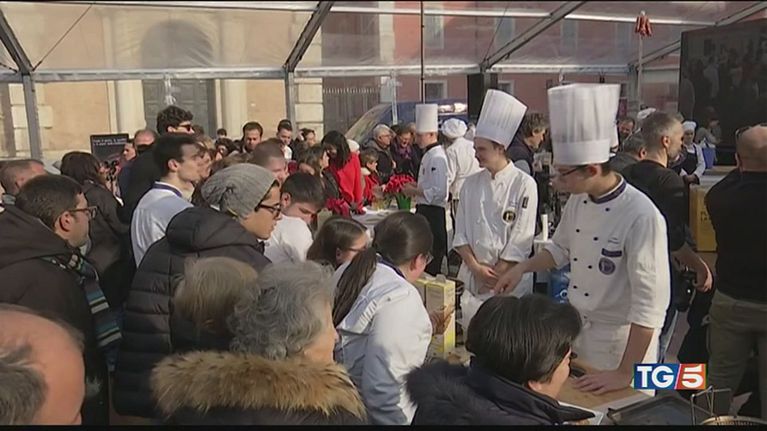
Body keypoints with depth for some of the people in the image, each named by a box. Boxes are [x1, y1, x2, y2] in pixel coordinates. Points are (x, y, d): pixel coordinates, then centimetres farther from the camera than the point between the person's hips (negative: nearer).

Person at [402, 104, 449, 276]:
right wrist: (415, 187, 9)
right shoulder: (428, 155, 14)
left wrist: (415, 191, -16)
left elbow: (439, 192, -25)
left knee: (431, 259, -3)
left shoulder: (437, 158, -17)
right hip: (425, 211, 10)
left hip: (433, 214, -10)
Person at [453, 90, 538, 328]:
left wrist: (495, 275, -9)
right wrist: (476, 268, -7)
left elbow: (521, 240, -10)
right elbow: (461, 234, 5)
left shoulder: (524, 185, -8)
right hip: (473, 277, 4)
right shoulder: (471, 184, 5)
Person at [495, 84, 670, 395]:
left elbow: (650, 302, -26)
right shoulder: (578, 201, -4)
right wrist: (522, 267, -2)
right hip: (575, 329, 7)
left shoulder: (641, 217, -27)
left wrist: (626, 373, -24)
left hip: (621, 339, -7)